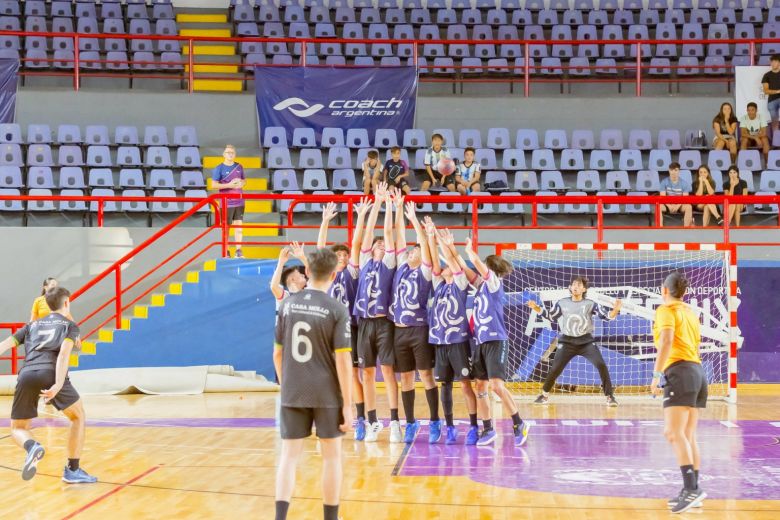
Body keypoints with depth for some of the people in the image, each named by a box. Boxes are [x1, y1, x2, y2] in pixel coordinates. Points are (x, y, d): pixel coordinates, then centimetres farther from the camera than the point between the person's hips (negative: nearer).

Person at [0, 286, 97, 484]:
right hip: (51, 374, -3)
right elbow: (64, 353, 0)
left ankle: (32, 446, -18)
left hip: (27, 375, 3)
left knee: (18, 428, 18)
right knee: (79, 417, 21)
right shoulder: (69, 325, 20)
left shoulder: (33, 325, 31)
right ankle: (73, 470, 16)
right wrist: (58, 385, -13)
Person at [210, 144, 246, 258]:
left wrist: (242, 183, -5)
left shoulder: (239, 167, 7)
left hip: (239, 202, 4)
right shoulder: (219, 168, -7)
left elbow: (244, 180, 20)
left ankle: (238, 250, 11)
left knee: (239, 225, 5)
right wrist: (229, 185, -19)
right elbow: (213, 185, -10)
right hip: (226, 203, -4)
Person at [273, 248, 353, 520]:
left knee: (289, 455, 6)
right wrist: (347, 404, -8)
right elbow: (342, 360, -13)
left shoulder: (288, 304, 0)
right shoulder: (337, 310, -10)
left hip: (292, 394, 3)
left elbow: (278, 354, 6)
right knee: (331, 455, 10)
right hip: (327, 395, -3)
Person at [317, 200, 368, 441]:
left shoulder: (351, 272, 1)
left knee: (352, 374, -6)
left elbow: (356, 244, -7)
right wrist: (325, 221, 6)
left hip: (349, 329, -4)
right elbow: (320, 247, 9)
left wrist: (361, 217, -12)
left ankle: (361, 420, -4)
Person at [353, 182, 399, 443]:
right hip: (365, 322, 3)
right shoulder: (365, 261, 13)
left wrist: (389, 204, 0)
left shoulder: (389, 263, 6)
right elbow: (369, 231, 8)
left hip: (384, 322, -3)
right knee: (367, 374, 5)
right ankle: (372, 423, 11)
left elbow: (388, 232, -1)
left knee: (388, 371, -5)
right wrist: (377, 203, 7)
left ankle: (394, 422, -4)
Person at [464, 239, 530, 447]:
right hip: (481, 341, 9)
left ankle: (519, 424, -5)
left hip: (495, 340, -9)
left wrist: (469, 249, -4)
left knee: (496, 385, -16)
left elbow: (478, 263, -15)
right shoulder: (481, 284, 16)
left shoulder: (494, 282, -6)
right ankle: (488, 430, 14)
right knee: (481, 387, 7)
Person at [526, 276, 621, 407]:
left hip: (586, 341, -1)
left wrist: (615, 310, -27)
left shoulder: (590, 304, -4)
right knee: (555, 369, 0)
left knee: (601, 365, -17)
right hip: (567, 342, 1)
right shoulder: (562, 303, 3)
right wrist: (536, 308, 3)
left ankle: (610, 396, -7)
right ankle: (544, 395, 23)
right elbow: (551, 317, 14)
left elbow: (607, 316, -7)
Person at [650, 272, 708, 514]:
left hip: (680, 371, -9)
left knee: (673, 432, -16)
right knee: (688, 436, 9)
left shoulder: (666, 310, -2)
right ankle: (691, 491, 7)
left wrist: (656, 375, -18)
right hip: (697, 371, 9)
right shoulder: (690, 313, 22)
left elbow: (667, 341, -17)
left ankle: (692, 489, -27)